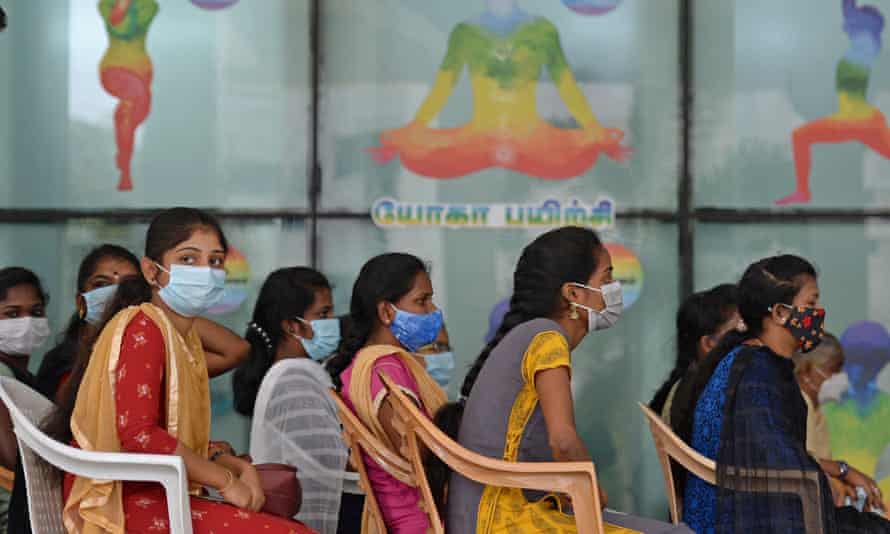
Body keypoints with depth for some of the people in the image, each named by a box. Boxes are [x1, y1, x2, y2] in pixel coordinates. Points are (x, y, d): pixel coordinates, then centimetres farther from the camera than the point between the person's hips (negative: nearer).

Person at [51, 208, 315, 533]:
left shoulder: (186, 336, 19)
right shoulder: (142, 329, -11)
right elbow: (138, 435, -22)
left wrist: (237, 467, -3)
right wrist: (225, 480, -16)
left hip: (159, 492, 10)